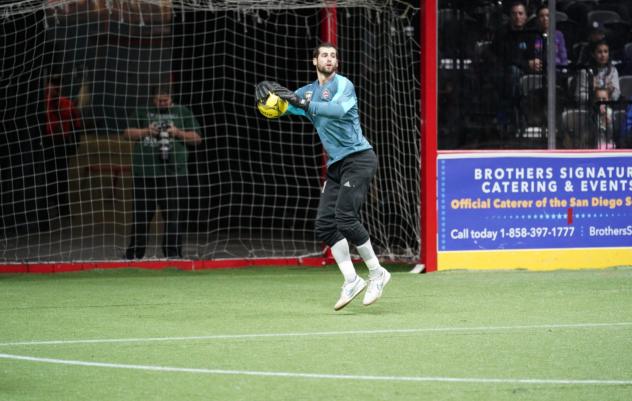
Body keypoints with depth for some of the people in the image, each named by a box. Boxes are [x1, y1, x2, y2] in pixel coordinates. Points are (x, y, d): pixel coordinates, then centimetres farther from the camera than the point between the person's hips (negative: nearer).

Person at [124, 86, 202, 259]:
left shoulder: (182, 113, 10)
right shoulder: (143, 113, 14)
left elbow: (197, 138, 7)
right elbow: (128, 133, 9)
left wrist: (177, 132, -9)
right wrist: (146, 131, -7)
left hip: (173, 173, -2)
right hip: (144, 172, 2)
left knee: (172, 214, -5)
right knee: (141, 214, 7)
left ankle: (173, 252, -2)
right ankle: (134, 253, 14)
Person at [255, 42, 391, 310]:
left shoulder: (342, 85, -6)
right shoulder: (308, 92, 15)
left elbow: (339, 109, -27)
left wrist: (304, 103, -35)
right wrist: (265, 91, -14)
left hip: (359, 159, -8)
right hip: (336, 165, 8)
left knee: (345, 217, -18)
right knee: (324, 225, -2)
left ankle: (377, 273, -5)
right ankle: (351, 281, 3)